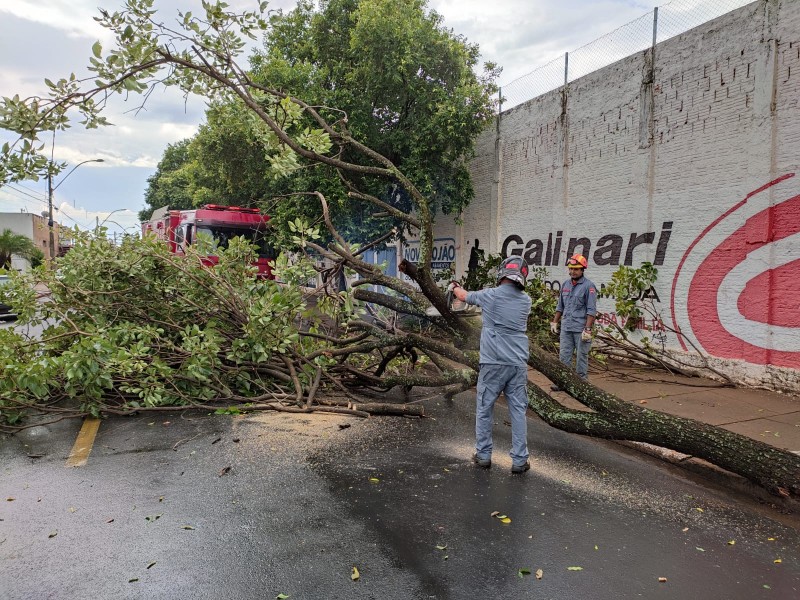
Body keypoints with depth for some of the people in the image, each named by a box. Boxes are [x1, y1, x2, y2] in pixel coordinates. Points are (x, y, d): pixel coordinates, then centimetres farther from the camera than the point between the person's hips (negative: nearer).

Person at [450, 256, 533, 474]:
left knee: (484, 409, 11)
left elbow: (464, 296, 14)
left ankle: (483, 455, 19)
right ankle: (519, 460, 11)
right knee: (518, 410, 7)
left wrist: (455, 287, 36)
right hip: (518, 364, 3)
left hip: (493, 363, -3)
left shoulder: (490, 295, -5)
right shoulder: (526, 300, 4)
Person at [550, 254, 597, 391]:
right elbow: (560, 306, 20)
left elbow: (591, 310, -11)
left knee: (581, 357, 4)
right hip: (566, 328, 6)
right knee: (564, 355, 6)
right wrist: (555, 322, 16)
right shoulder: (565, 284, 12)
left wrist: (587, 329, -17)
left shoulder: (588, 286, -7)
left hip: (580, 329, -5)